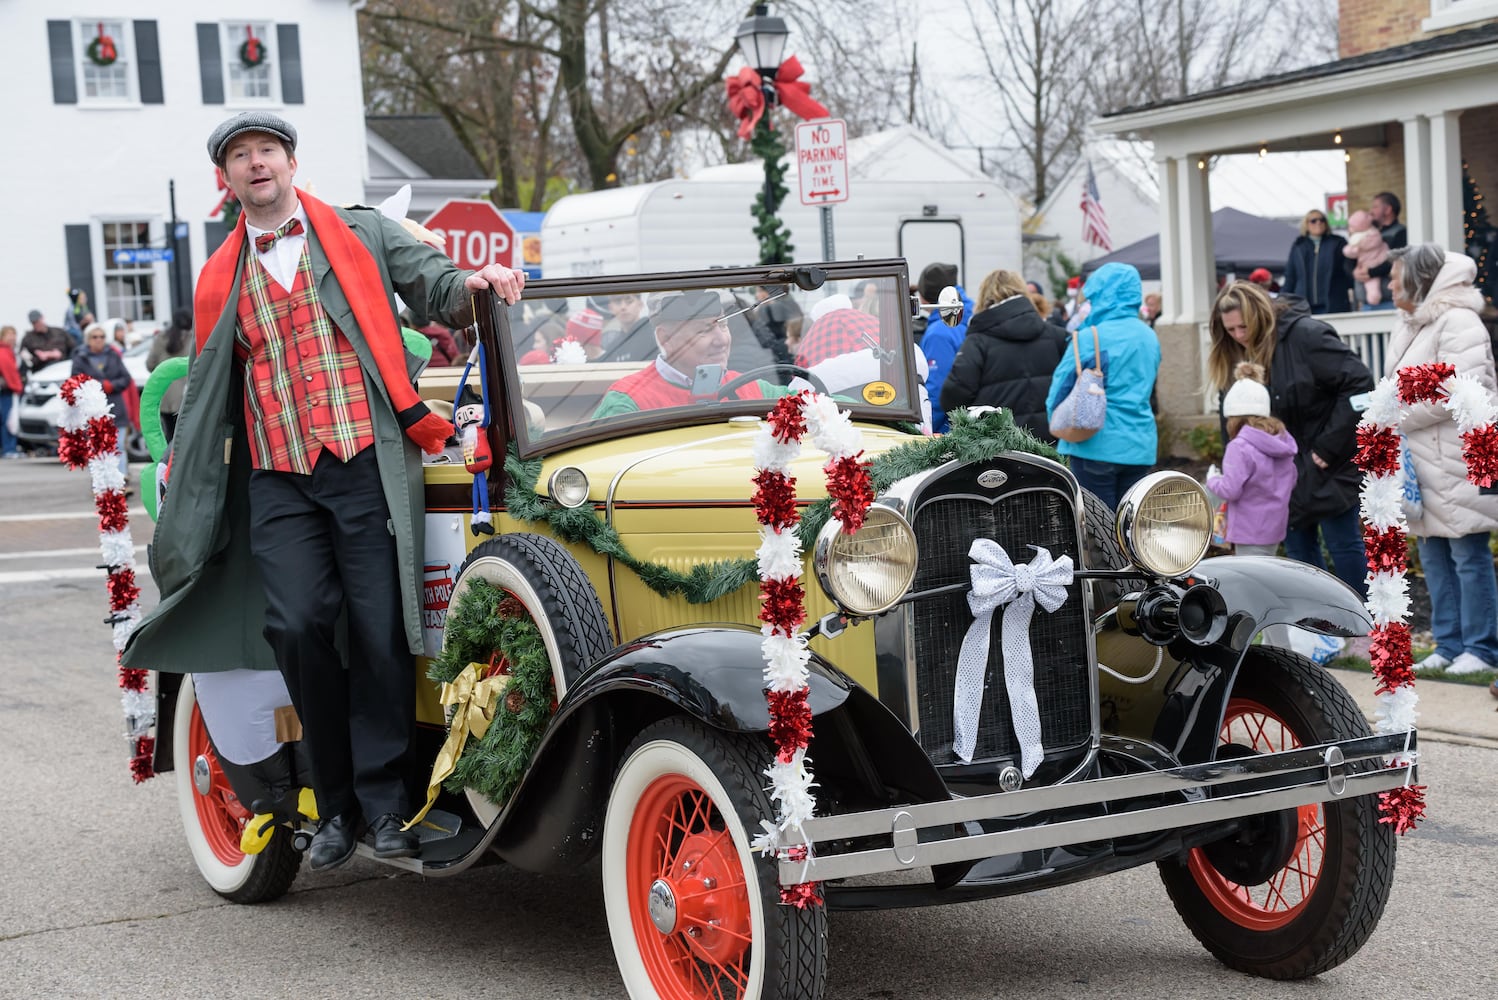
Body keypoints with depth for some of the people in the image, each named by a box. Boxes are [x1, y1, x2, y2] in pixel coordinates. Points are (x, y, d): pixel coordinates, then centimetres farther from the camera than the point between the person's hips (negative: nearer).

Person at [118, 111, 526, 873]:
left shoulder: (362, 233, 11)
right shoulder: (220, 280, 18)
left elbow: (435, 290, 6)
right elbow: (206, 395, 22)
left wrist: (472, 284, -18)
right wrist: (181, 501, 20)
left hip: (368, 462, -2)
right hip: (278, 481, 2)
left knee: (379, 628, -7)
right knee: (296, 624, -11)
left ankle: (384, 801, 4)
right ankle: (337, 802, 3)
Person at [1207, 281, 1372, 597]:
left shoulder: (1306, 336, -17)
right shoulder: (1233, 360, 4)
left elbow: (1359, 383, -20)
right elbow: (1232, 426, 9)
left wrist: (1330, 446, -18)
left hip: (1327, 466, -6)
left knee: (1343, 543, -1)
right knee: (1299, 549, 9)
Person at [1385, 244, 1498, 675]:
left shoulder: (1457, 321, -13)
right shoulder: (1409, 325, 17)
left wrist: (1395, 414, -17)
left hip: (1456, 464, -9)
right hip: (1421, 462, 10)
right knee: (1434, 555, 11)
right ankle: (1449, 644, 18)